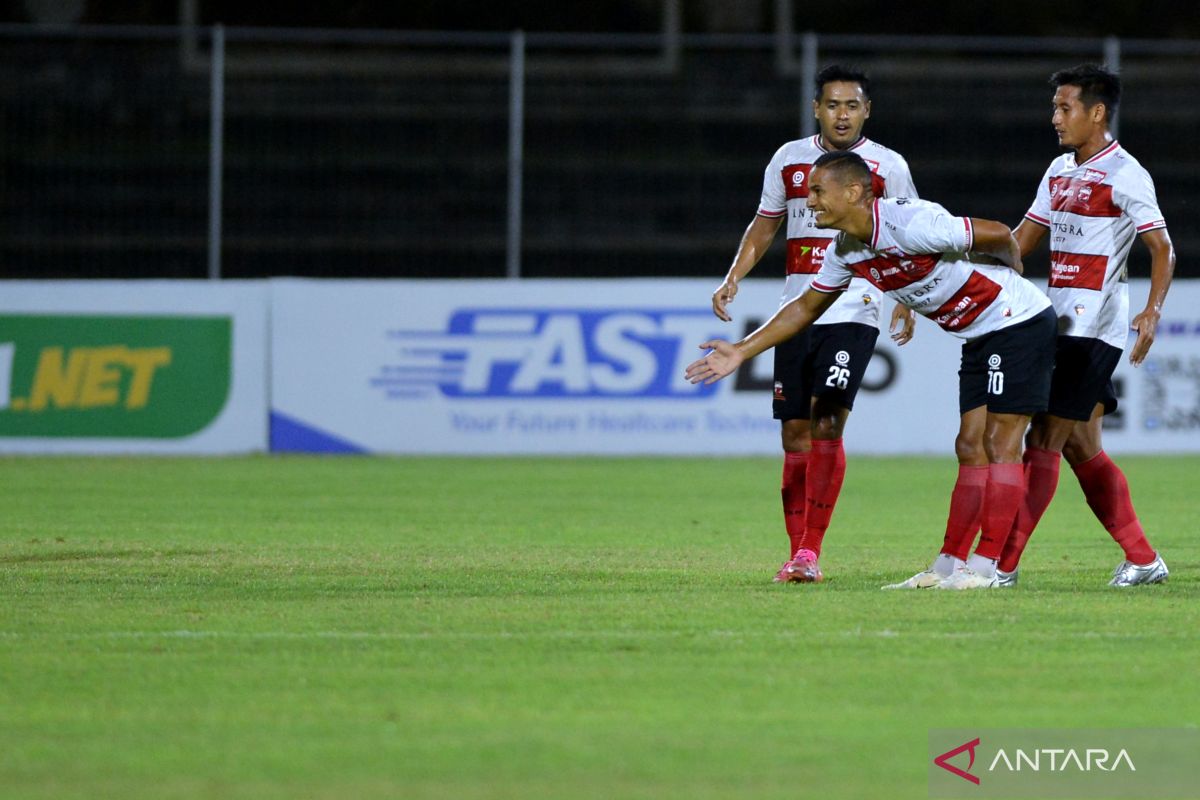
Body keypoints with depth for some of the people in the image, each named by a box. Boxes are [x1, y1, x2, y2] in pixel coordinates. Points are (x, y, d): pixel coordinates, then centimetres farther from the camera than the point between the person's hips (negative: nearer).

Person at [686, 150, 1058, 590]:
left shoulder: (911, 224, -27)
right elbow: (806, 307, 15)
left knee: (1000, 443, -8)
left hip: (1019, 323, -8)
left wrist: (1009, 275, 4)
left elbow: (998, 235, -17)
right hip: (978, 337, 8)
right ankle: (951, 565, 6)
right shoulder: (845, 252, 0)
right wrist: (742, 351, 10)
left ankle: (985, 566, -10)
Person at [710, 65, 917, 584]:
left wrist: (906, 302, -2)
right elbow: (764, 227, 20)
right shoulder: (789, 160, 9)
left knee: (827, 423, -16)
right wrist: (732, 279, 7)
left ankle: (811, 552, -15)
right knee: (795, 432, 2)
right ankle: (797, 553, 10)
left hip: (855, 311, -4)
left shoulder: (887, 167, 1)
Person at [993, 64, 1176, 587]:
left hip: (1095, 329, -8)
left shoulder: (1125, 175, -10)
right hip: (1059, 323, 8)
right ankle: (1142, 559, 15)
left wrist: (1151, 313, -25)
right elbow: (1022, 239, 22)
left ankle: (1003, 564, -11)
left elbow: (1162, 249, -12)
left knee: (1045, 441, -10)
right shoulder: (1059, 172, 15)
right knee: (1081, 446, 8)